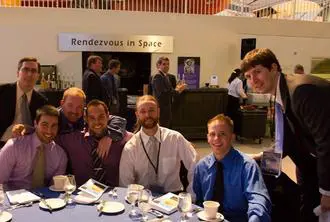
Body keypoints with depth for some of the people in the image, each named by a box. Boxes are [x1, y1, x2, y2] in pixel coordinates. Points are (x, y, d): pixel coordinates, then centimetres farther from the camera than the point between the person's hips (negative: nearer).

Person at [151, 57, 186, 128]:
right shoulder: (157, 76, -13)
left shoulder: (165, 76, 17)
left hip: (166, 108, 10)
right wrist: (177, 91, -15)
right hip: (161, 109, -10)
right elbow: (161, 93, -22)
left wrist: (177, 89, 0)